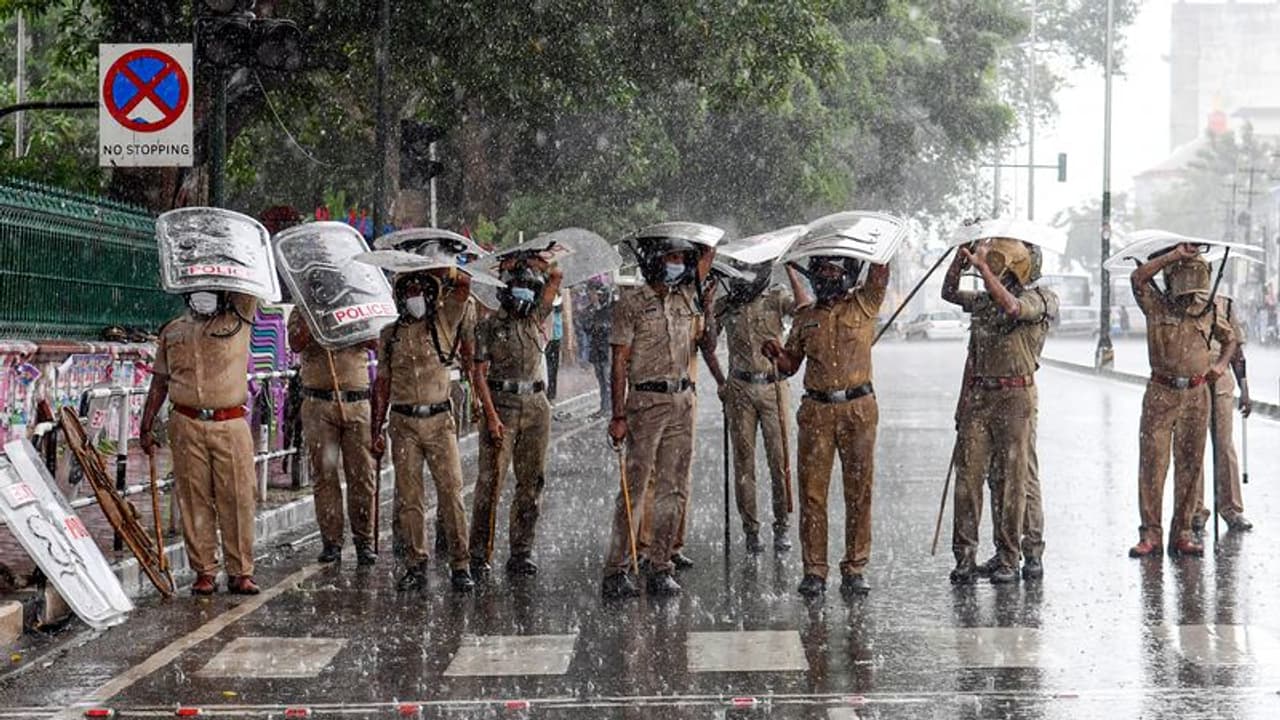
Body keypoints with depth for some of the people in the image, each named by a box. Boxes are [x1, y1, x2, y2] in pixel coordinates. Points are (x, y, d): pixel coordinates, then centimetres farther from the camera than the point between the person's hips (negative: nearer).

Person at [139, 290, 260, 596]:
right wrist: (146, 426, 12)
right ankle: (204, 571, 6)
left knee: (237, 499, -3)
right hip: (187, 425, 1)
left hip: (231, 424, -1)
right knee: (195, 501, 1)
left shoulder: (238, 319, 8)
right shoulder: (172, 331, 14)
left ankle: (240, 572, 2)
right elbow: (159, 383, 16)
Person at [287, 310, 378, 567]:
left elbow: (375, 341, -4)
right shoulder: (303, 311, 8)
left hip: (357, 402, 1)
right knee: (324, 474, -1)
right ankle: (331, 541, 6)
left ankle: (364, 541, 8)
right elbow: (296, 344, -9)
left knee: (362, 475, 0)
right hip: (319, 403, -1)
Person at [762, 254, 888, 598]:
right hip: (816, 410, 2)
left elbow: (879, 271, -5)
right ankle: (814, 570, 3)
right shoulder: (805, 318, 14)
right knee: (812, 492, -1)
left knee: (858, 492, 1)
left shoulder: (863, 305, 8)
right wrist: (776, 354, -4)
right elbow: (791, 364, 17)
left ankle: (855, 569, 7)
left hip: (858, 408, -2)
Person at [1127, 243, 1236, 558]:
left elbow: (1230, 339, 25)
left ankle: (1183, 531, 13)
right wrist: (1175, 254, -16)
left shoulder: (1207, 312, 9)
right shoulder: (1157, 307, 0)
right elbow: (1138, 277, -17)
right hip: (1161, 393, -3)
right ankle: (1150, 532, 1)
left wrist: (1221, 364, 7)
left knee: (1190, 464, 5)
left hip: (1196, 394, 3)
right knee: (1152, 461, -5)